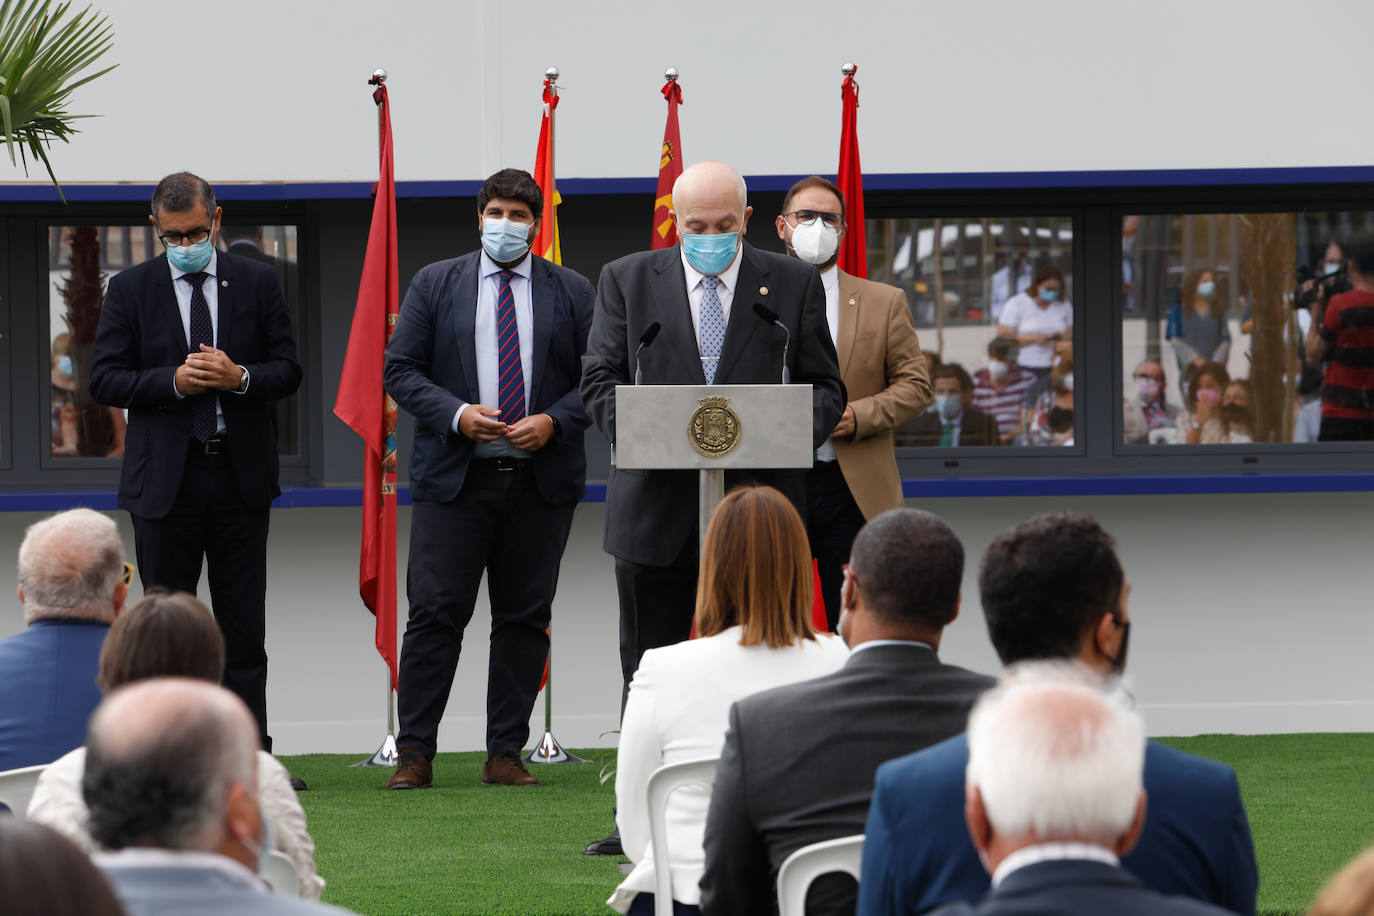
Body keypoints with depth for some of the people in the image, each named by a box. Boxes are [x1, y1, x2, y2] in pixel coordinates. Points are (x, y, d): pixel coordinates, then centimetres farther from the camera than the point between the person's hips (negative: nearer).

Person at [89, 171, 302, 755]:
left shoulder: (257, 283, 7)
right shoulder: (129, 290, 3)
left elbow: (288, 370, 5)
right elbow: (105, 380, -2)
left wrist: (240, 377, -16)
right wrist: (174, 381, -17)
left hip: (241, 474, 1)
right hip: (164, 479, -1)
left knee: (244, 627, 3)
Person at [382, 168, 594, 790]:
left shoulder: (572, 292, 9)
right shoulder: (436, 284, 8)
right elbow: (401, 368, 3)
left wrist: (554, 422, -11)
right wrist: (456, 414, -12)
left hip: (542, 479, 1)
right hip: (454, 478, -1)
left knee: (525, 620, 3)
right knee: (435, 615, -5)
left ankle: (506, 755, 9)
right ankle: (414, 755, -1)